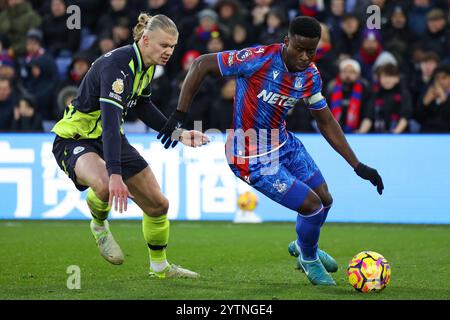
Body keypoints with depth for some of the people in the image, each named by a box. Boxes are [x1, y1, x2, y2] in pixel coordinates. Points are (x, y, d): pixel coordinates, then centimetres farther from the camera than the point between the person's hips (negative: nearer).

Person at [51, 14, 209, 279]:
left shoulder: (148, 65, -1)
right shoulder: (117, 65, -30)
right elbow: (110, 119, -39)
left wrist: (178, 134, 11)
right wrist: (115, 174, -48)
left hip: (111, 138, 9)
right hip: (74, 139, -8)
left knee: (158, 205, 7)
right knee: (104, 186, -40)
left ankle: (160, 265, 31)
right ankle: (99, 226, -5)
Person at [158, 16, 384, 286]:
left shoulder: (311, 75, -7)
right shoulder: (260, 59, -28)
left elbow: (326, 123, 7)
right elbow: (201, 64, -22)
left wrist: (358, 166, 5)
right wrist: (180, 115, -23)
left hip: (283, 143, 7)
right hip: (252, 159, -7)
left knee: (325, 199, 16)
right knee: (312, 206, -8)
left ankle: (304, 247, 48)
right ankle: (309, 259, 25)